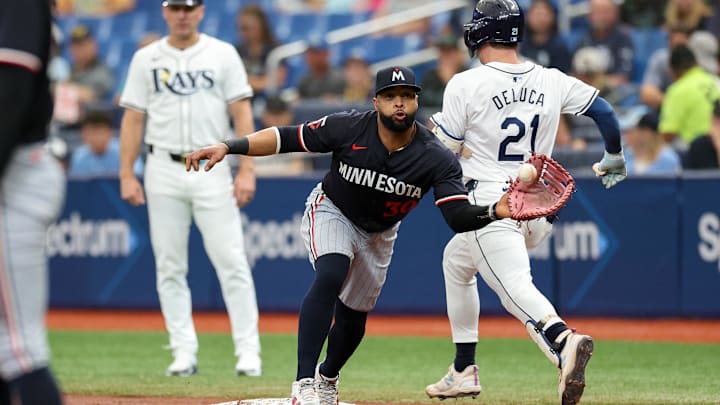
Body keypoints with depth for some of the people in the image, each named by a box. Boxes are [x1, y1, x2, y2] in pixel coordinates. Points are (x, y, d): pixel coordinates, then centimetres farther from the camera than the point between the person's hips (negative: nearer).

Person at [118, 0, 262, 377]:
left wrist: (246, 170, -8)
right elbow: (133, 119, 7)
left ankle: (248, 352, -5)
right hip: (164, 170, 2)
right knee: (169, 267, 1)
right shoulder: (146, 59, 8)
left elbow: (242, 114, 1)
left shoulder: (223, 54, 4)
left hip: (212, 168, -2)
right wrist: (126, 174, -1)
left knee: (231, 262, -7)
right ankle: (184, 353, 6)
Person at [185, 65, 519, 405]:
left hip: (379, 234, 3)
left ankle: (328, 378, 46)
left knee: (353, 318, 12)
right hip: (331, 212, -3)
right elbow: (287, 137, -22)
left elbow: (459, 217, -32)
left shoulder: (436, 158, -26)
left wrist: (496, 211, -52)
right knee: (330, 276, -32)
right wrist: (229, 147, -31)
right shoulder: (350, 128, -27)